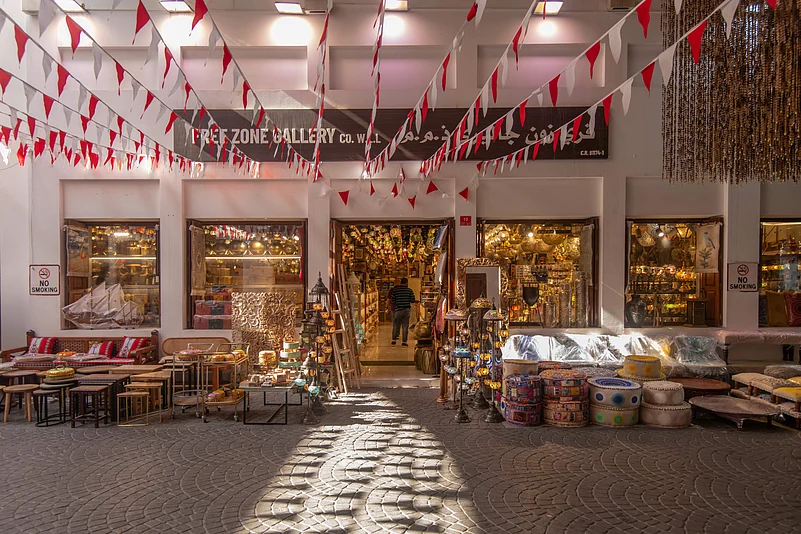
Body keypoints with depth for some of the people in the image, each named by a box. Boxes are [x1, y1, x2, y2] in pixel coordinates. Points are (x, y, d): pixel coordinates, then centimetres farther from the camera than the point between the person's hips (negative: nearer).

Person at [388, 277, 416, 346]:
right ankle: (404, 342, 5)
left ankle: (394, 340, 15)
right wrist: (416, 300, 20)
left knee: (396, 325, 12)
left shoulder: (394, 290, -4)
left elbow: (392, 301, -4)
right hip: (407, 310, 0)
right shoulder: (409, 290, -1)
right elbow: (412, 300, -2)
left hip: (398, 309, 0)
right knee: (405, 326, 4)